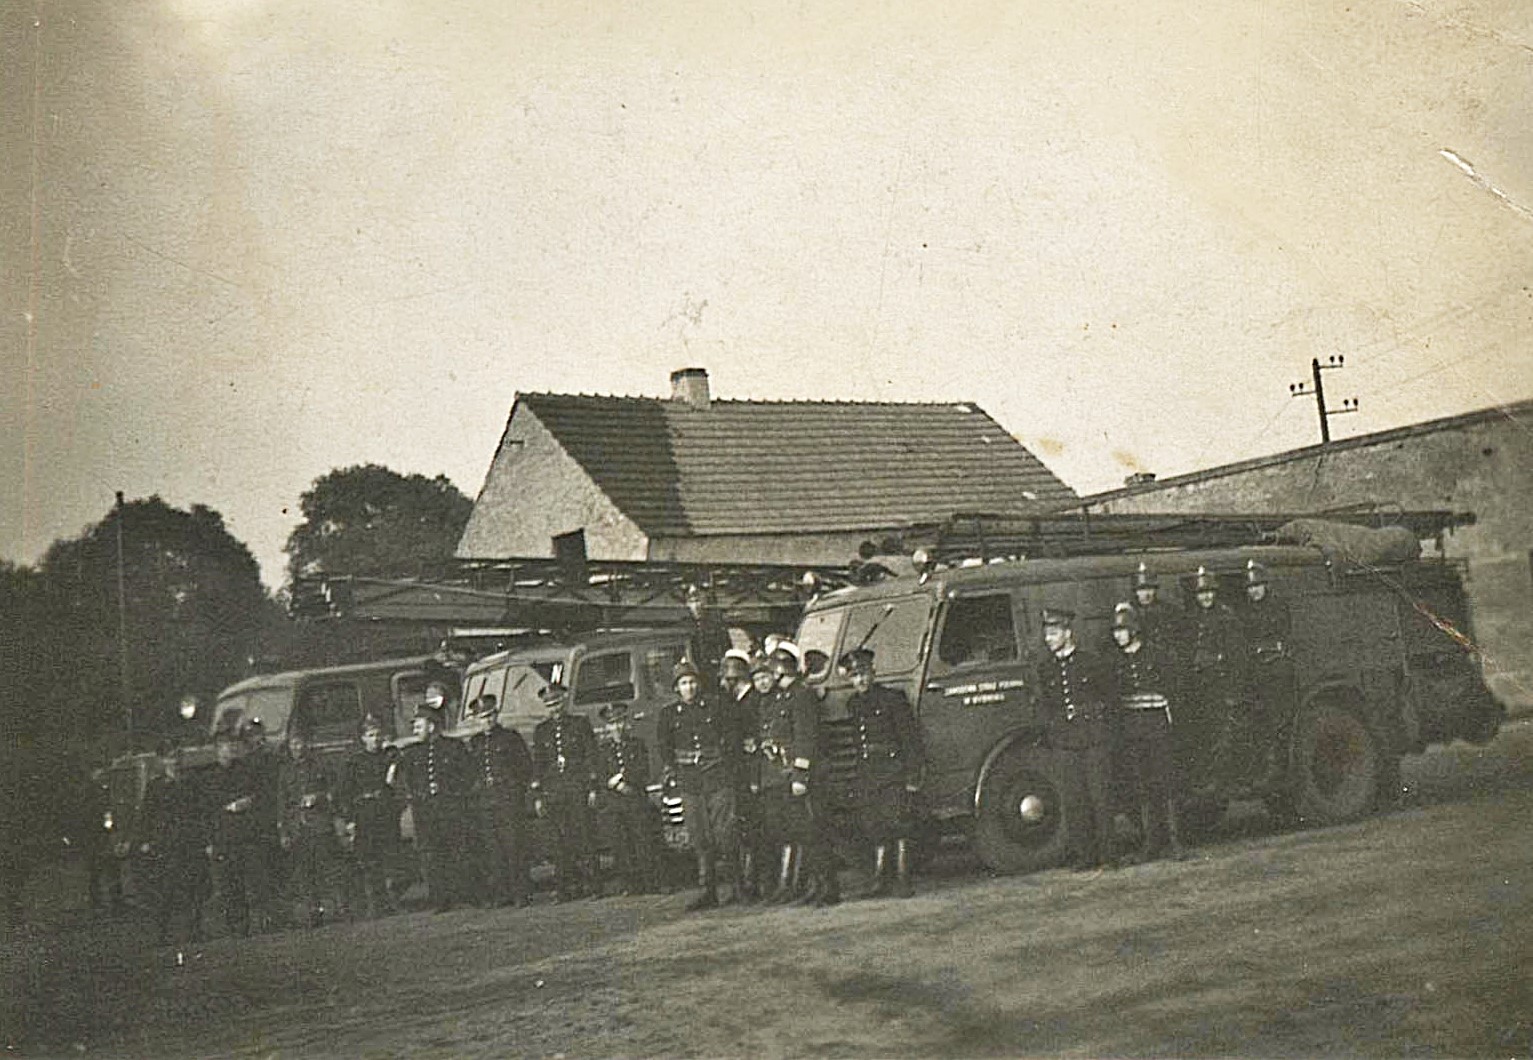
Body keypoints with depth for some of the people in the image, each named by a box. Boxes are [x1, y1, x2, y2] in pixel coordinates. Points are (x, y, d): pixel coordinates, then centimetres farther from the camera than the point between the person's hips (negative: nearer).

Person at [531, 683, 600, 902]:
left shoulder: (580, 724, 8)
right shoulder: (541, 731, 15)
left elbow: (591, 758, 5)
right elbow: (537, 764, 14)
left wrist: (592, 788, -3)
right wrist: (537, 796, 8)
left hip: (578, 788, -2)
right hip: (552, 791, 2)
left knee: (584, 837, -6)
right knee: (561, 842, -1)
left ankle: (590, 886, -4)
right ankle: (568, 888, 1)